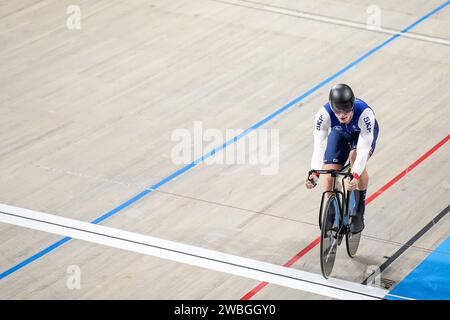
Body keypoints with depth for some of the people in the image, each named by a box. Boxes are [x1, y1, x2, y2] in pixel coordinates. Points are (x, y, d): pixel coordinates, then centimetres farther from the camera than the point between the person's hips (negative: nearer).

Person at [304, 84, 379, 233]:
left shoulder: (365, 113, -42)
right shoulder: (324, 114, -37)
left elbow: (363, 149, -44)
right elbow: (319, 146, -37)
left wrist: (355, 176, -57)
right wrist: (314, 173, -52)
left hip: (364, 132, -3)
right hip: (340, 132, 3)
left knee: (356, 159, -33)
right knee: (329, 177, -12)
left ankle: (358, 214, -15)